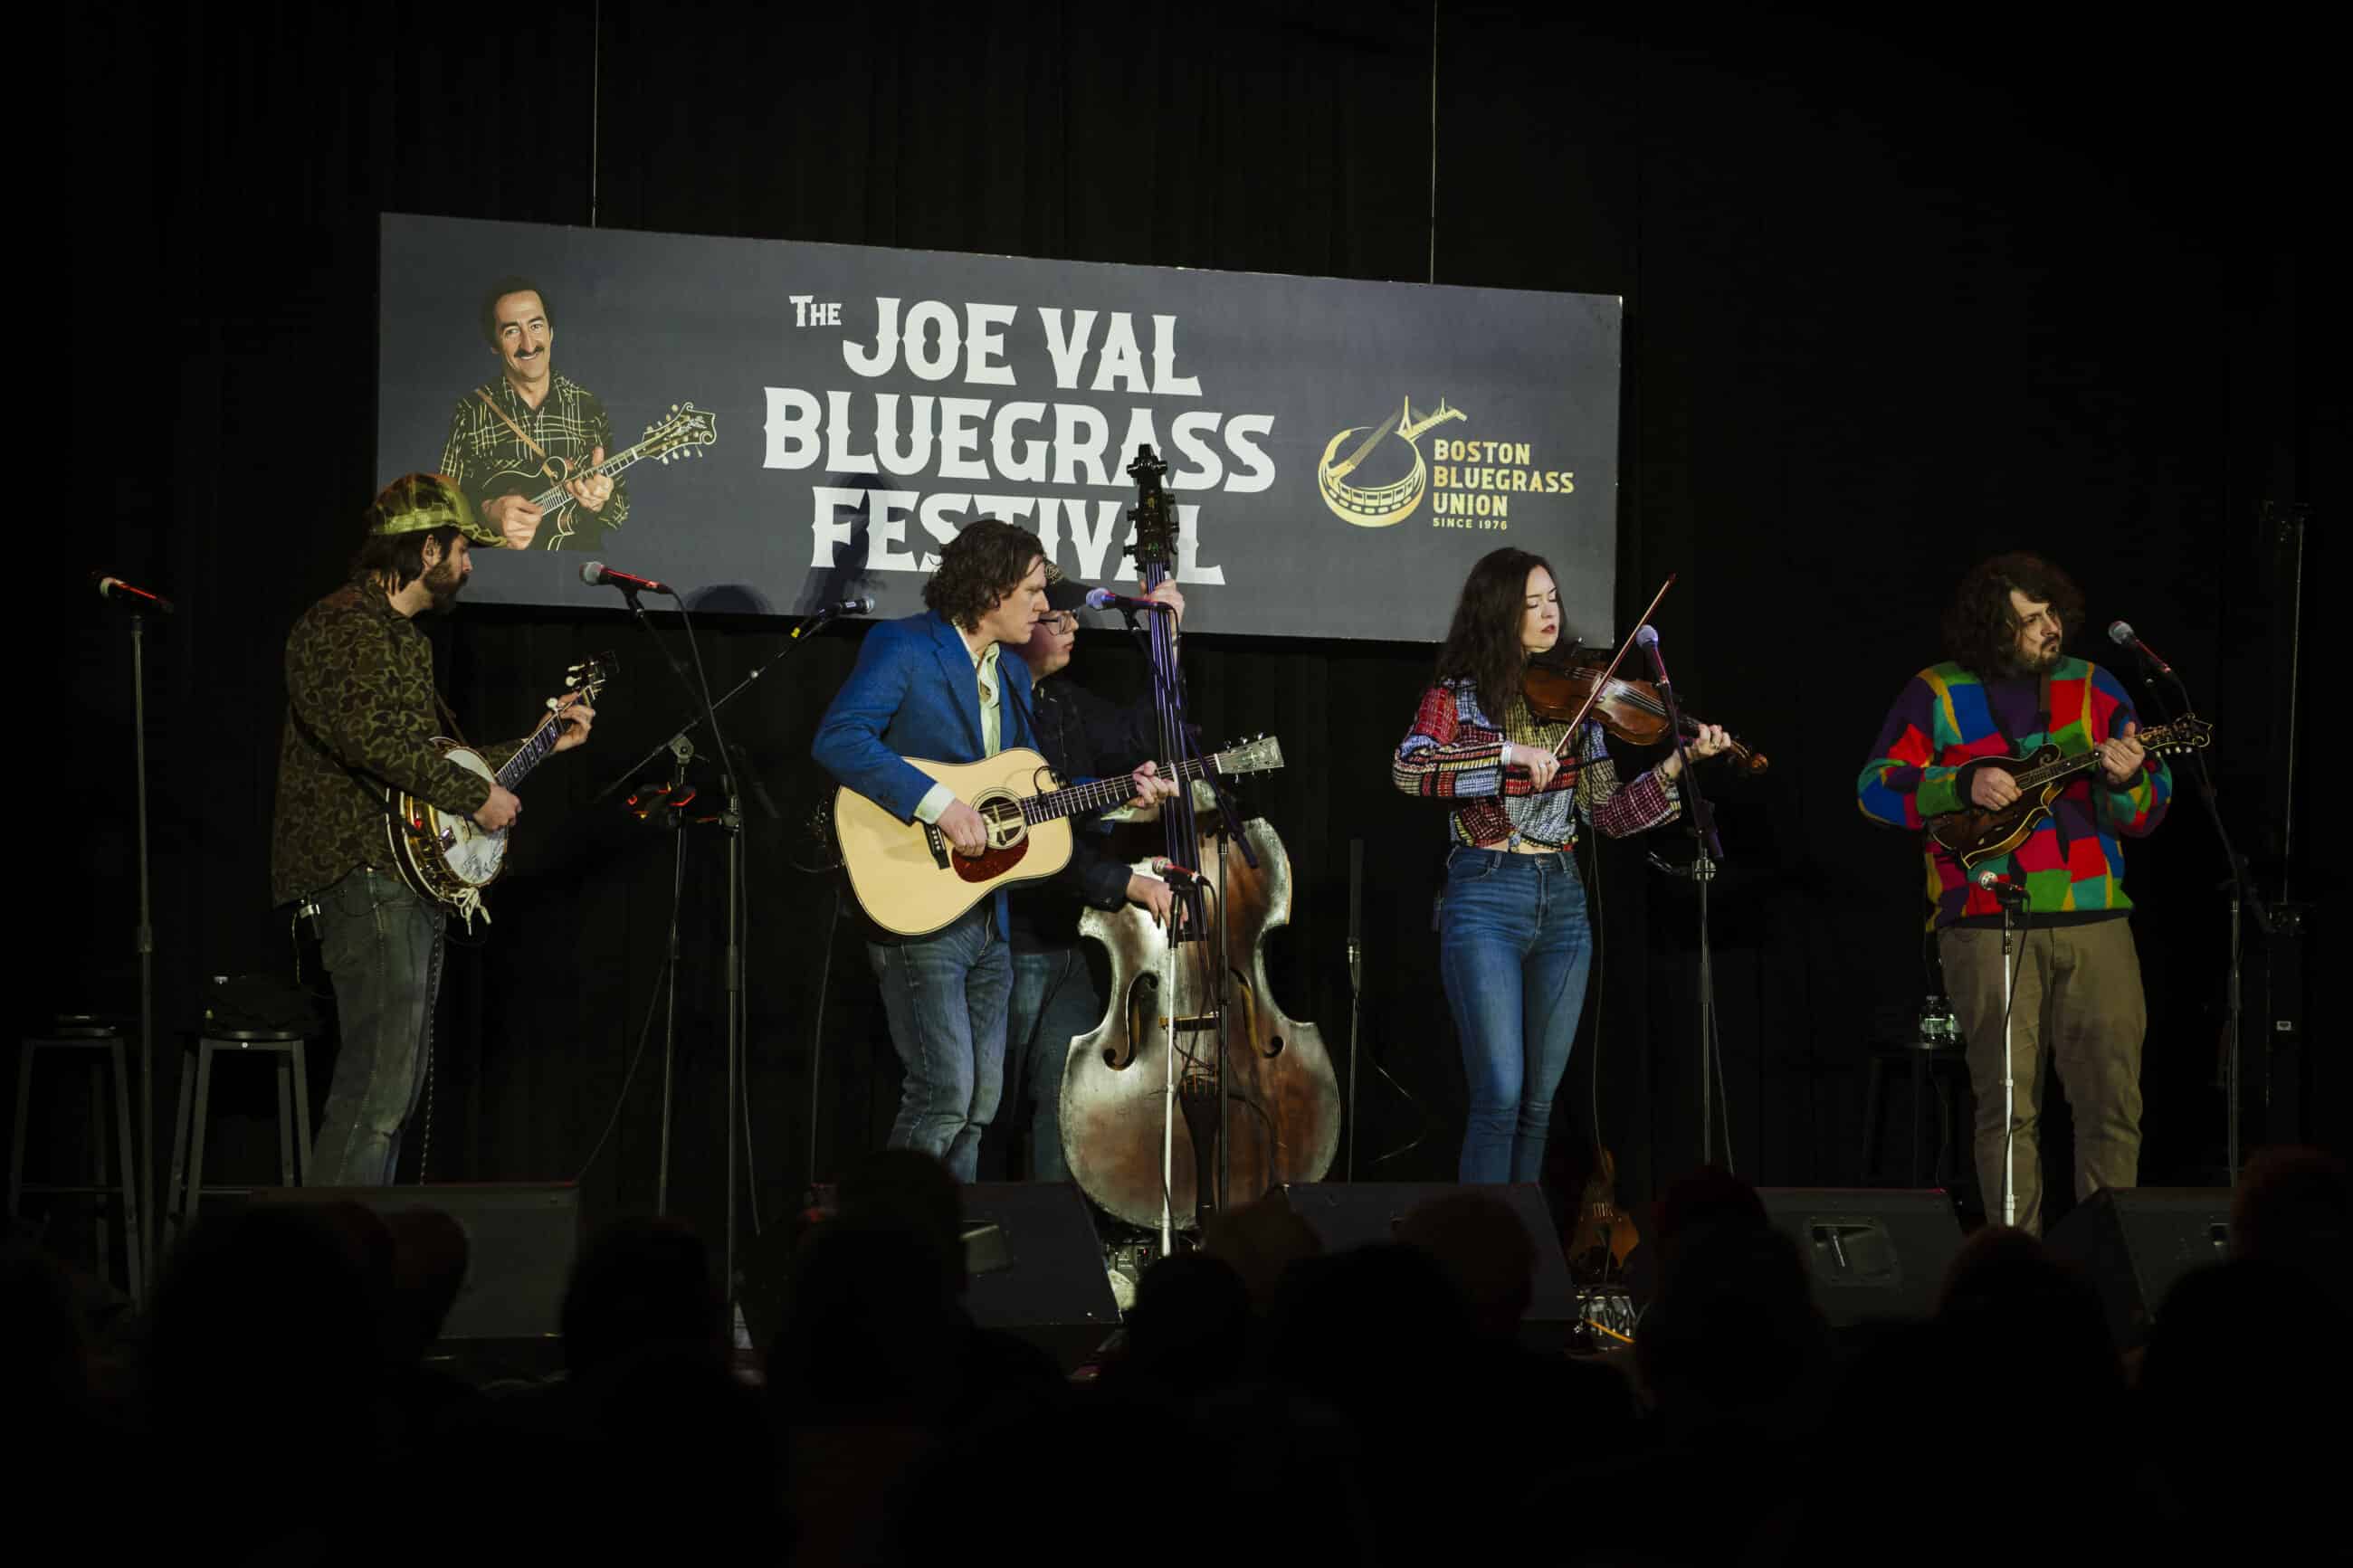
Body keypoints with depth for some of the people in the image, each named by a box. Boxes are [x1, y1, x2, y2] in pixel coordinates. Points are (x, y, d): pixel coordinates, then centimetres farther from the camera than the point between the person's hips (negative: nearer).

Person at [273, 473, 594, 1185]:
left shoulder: (403, 638, 23)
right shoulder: (343, 625, -10)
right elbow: (370, 737, -25)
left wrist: (545, 740, 31)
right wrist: (476, 796, -18)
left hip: (410, 881, 11)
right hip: (366, 878, -11)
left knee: (398, 1081, 11)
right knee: (379, 1085, -17)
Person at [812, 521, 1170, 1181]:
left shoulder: (1012, 674, 18)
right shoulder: (902, 649, -8)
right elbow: (837, 738, -22)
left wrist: (1117, 796, 11)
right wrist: (938, 804, -26)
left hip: (989, 916, 8)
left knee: (981, 1099, 8)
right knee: (946, 1090, -15)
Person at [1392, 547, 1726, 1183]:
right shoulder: (1458, 696, -2)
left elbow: (1609, 813, 7)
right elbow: (1408, 770, -20)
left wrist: (1677, 764, -7)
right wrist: (1510, 753, -27)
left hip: (1561, 903, 5)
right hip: (1485, 899, -5)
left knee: (1539, 1100, 8)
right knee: (1500, 1095, -13)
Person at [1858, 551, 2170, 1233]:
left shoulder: (2093, 688, 11)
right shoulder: (1938, 694, 4)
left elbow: (2146, 814, 9)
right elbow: (1876, 787, -1)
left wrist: (2129, 782, -14)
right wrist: (1965, 785, -14)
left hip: (2093, 916, 2)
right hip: (1988, 921, -2)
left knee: (2114, 1095, -1)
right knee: (2008, 1102, -2)